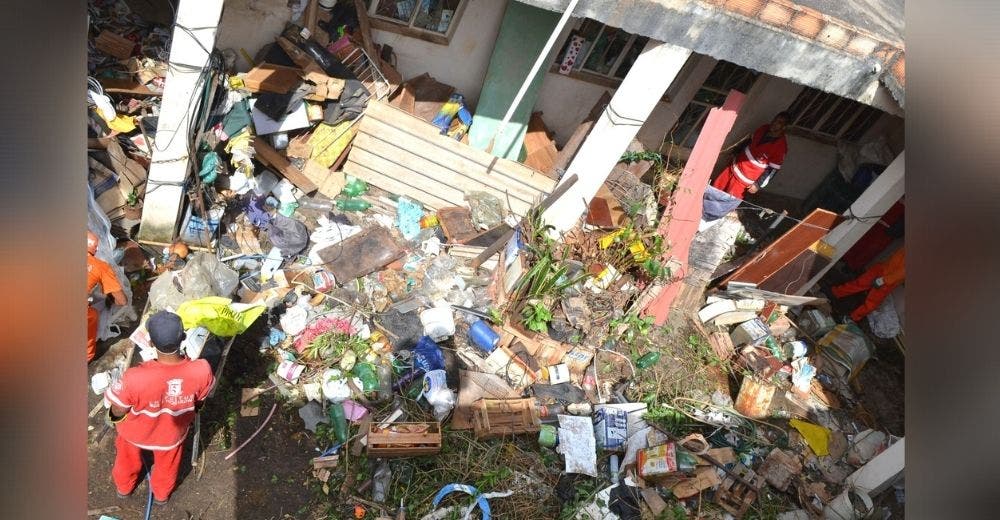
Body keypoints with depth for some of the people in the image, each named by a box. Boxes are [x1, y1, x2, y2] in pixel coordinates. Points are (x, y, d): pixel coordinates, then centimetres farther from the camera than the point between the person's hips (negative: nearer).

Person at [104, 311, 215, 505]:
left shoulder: (134, 378, -43)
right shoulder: (202, 370, -37)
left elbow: (118, 411, -21)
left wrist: (115, 416, 4)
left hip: (136, 432, -1)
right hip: (172, 434, 1)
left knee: (128, 460, 36)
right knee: (166, 466, 34)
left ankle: (124, 487, 65)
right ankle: (162, 494, 63)